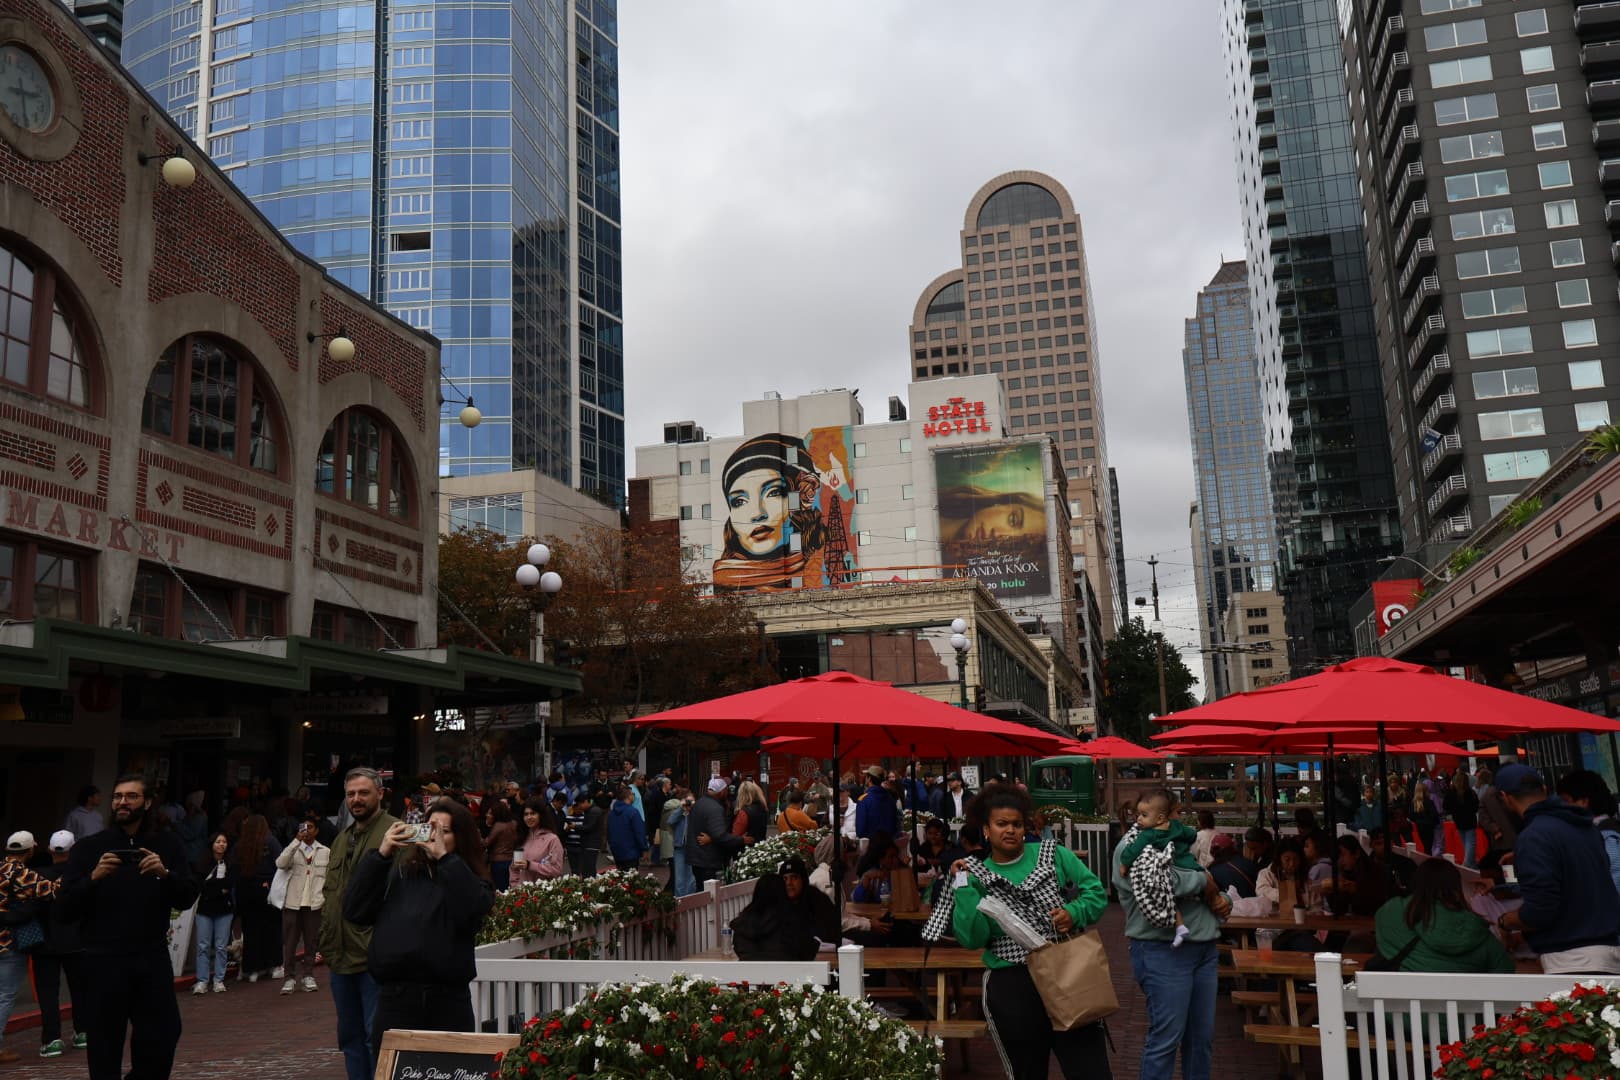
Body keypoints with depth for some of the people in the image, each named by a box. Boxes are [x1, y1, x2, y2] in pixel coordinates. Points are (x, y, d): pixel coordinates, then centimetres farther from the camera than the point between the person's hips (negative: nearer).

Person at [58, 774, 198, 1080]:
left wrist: (165, 873, -18)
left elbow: (187, 899, 0)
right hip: (104, 962, -1)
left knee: (163, 1038, 6)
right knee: (105, 1049, 4)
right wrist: (93, 878, -20)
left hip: (153, 959, 2)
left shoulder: (166, 844, 6)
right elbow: (66, 910, -4)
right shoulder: (88, 847, 1)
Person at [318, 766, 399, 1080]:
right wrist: (327, 938, 16)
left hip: (375, 956, -8)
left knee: (376, 1035, -4)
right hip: (341, 956, 8)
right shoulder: (342, 839, 18)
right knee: (350, 1035, 17)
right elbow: (329, 892, 22)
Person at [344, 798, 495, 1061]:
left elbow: (473, 912, -16)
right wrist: (380, 855, -7)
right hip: (394, 998, 1)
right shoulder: (398, 870, 10)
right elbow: (354, 911, 0)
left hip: (448, 1002, -1)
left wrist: (445, 858, -14)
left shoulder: (470, 879, 7)